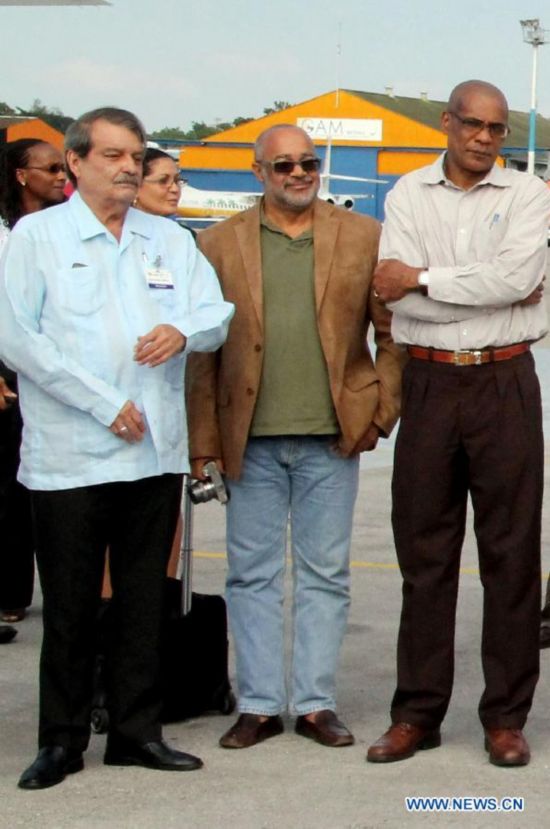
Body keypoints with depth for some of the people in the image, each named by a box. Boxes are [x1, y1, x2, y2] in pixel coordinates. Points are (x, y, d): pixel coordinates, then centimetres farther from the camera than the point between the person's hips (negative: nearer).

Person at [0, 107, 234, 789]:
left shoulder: (170, 241, 15)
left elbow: (216, 312, 11)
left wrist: (182, 332, -15)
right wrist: (103, 404, -12)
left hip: (156, 451, 4)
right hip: (68, 457, -4)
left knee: (144, 599, 9)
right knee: (69, 604, 2)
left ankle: (136, 731, 19)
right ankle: (62, 739, 13)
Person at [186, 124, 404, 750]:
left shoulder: (362, 237, 5)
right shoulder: (220, 244, 5)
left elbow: (393, 332, 6)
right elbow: (203, 351, 2)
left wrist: (380, 412, -4)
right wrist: (203, 443, -4)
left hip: (332, 438, 0)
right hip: (250, 440, 0)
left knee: (325, 575, 6)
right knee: (252, 575, 6)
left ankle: (316, 703, 16)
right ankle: (259, 705, 15)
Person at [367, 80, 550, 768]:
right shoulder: (408, 195, 7)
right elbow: (397, 297, -7)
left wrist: (422, 279, -11)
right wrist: (494, 293, -9)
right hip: (429, 383, 1)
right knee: (423, 551, 5)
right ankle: (417, 714, 13)